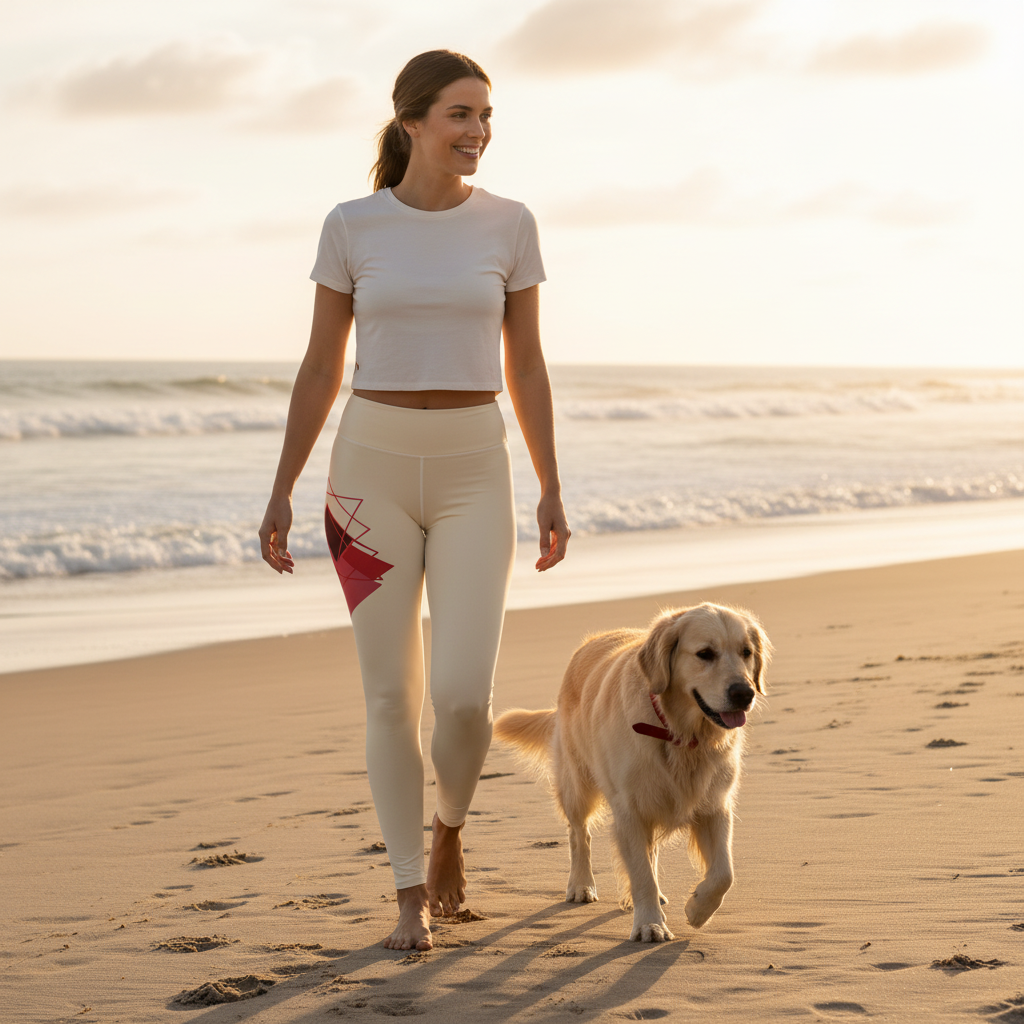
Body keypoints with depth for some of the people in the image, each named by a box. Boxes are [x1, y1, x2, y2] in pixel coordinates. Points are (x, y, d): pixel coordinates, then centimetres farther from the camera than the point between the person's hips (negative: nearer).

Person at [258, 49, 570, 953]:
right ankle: (413, 898, 15)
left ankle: (449, 826, 22)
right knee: (391, 696, 0)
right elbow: (320, 370, 4)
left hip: (475, 476, 0)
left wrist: (553, 494, 3)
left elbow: (527, 369, 6)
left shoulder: (509, 225, 2)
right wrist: (282, 493, 1)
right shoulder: (351, 227, 0)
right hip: (373, 470, 0)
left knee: (463, 695, -11)